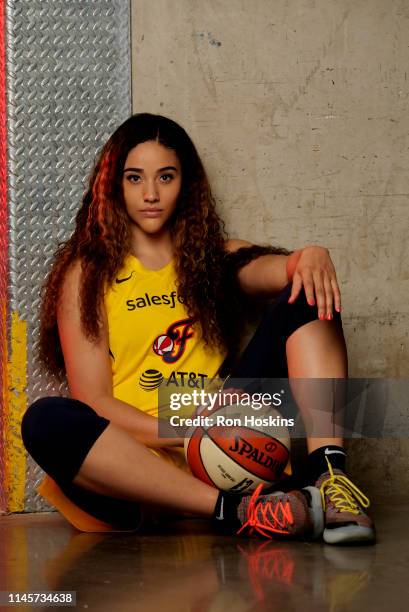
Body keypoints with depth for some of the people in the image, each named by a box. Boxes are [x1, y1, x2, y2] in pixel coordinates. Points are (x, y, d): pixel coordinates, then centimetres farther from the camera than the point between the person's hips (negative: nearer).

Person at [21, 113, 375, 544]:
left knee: (306, 298, -7)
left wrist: (312, 257, -28)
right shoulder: (88, 273, 7)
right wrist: (189, 436, -17)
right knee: (47, 421, -33)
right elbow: (92, 400, -3)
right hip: (139, 458, -2)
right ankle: (235, 511, -40)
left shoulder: (215, 257, 17)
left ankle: (328, 474, -29)